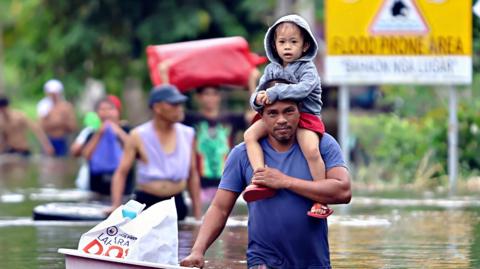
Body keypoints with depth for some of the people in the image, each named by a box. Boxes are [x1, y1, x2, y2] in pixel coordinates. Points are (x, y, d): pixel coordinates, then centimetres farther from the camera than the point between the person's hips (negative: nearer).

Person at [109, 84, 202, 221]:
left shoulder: (188, 134, 6)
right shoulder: (139, 136, -3)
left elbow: (193, 175, 13)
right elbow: (121, 172, -3)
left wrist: (198, 215, 10)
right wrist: (116, 205, -17)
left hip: (176, 204, 3)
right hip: (146, 202, -3)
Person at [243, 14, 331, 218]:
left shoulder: (307, 69, -5)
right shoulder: (271, 69, 11)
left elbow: (303, 89, -26)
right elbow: (257, 96, 11)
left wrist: (274, 93, -31)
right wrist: (258, 99, -15)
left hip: (305, 116, -5)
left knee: (311, 150, -29)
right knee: (250, 134, -17)